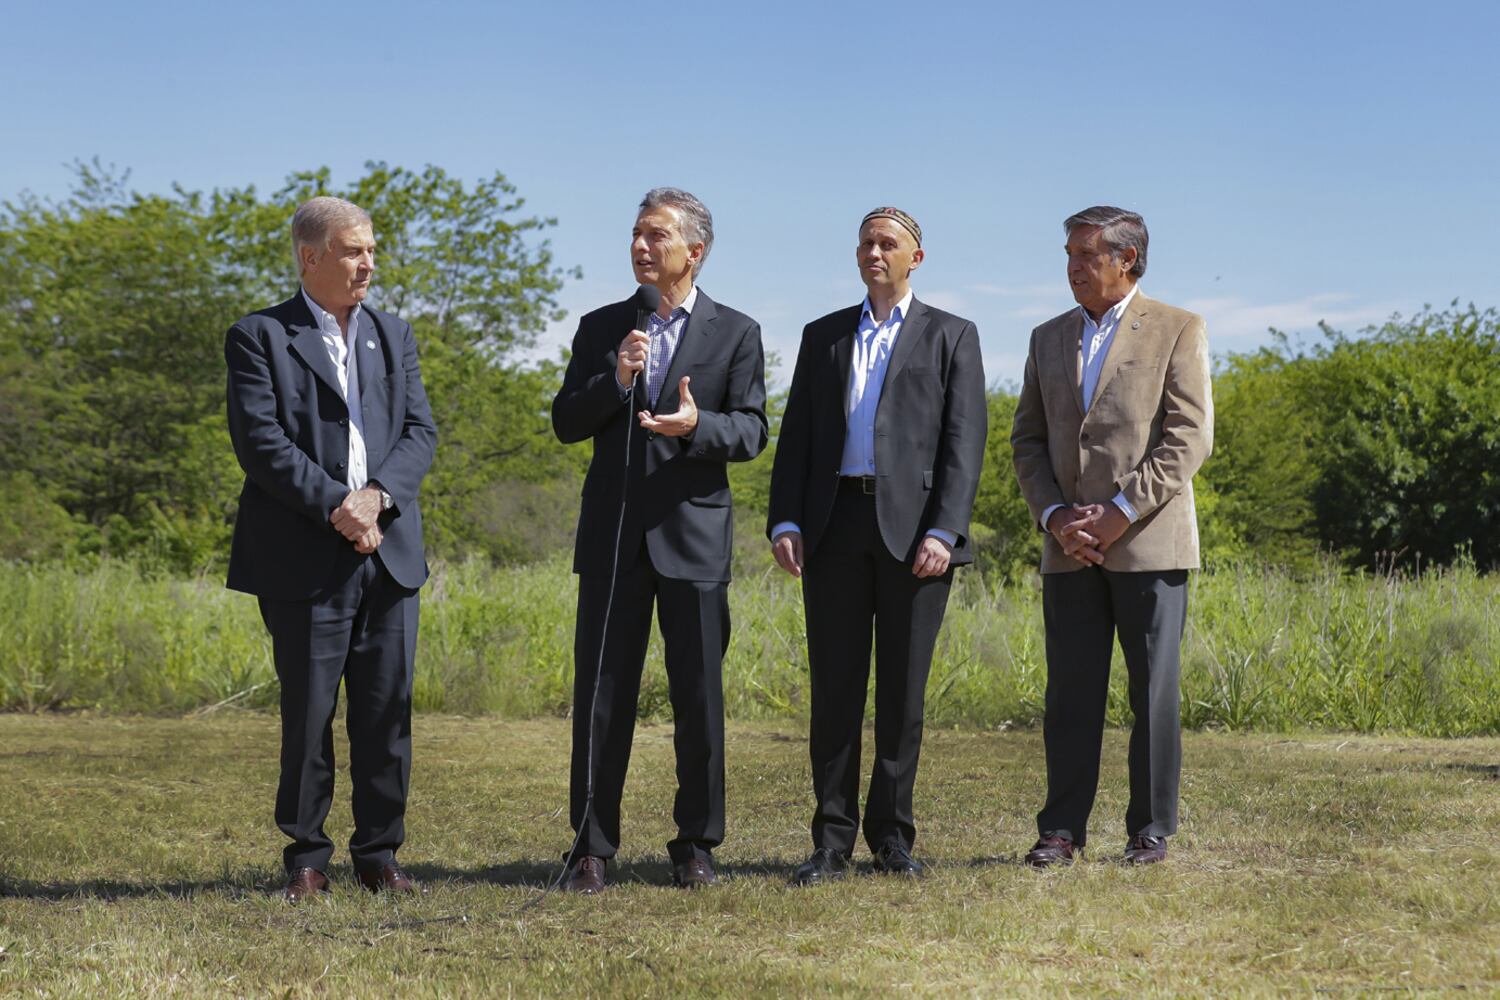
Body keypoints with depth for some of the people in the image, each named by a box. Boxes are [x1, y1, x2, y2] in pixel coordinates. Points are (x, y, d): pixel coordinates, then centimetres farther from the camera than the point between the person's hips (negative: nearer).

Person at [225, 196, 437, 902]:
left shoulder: (393, 335, 17)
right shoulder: (259, 338, 1)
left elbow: (420, 431, 8)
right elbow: (261, 441, -9)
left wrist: (377, 496, -10)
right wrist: (335, 507, -16)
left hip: (388, 552, 4)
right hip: (303, 559, -4)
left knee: (387, 712, 4)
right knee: (308, 713, 0)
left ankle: (379, 853, 15)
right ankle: (306, 858, 11)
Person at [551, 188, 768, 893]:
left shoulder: (735, 333, 5)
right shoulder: (601, 328, 11)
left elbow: (752, 431, -1)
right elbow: (565, 424, 5)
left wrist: (699, 425, -21)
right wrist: (615, 379, -11)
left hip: (694, 533, -1)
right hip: (612, 536, 1)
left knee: (699, 696, 3)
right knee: (601, 695, 2)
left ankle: (696, 847, 14)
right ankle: (591, 848, 9)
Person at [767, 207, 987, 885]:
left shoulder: (951, 337, 8)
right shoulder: (823, 337, 17)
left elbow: (963, 443, 0)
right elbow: (796, 438, 12)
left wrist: (942, 532, -12)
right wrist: (784, 523, -1)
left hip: (912, 528, -2)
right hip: (834, 525, 2)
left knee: (903, 689, 1)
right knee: (835, 687, 1)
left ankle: (892, 836, 10)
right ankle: (832, 840, 6)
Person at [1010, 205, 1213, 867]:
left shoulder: (1177, 331, 2)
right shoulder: (1049, 339, 17)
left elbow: (1189, 437, -6)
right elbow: (1028, 439, 14)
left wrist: (1121, 512, -13)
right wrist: (1055, 516, -3)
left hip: (1148, 542, -4)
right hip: (1069, 550, 4)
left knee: (1154, 690, -1)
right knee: (1070, 690, 3)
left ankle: (1151, 830, 7)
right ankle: (1063, 829, 8)